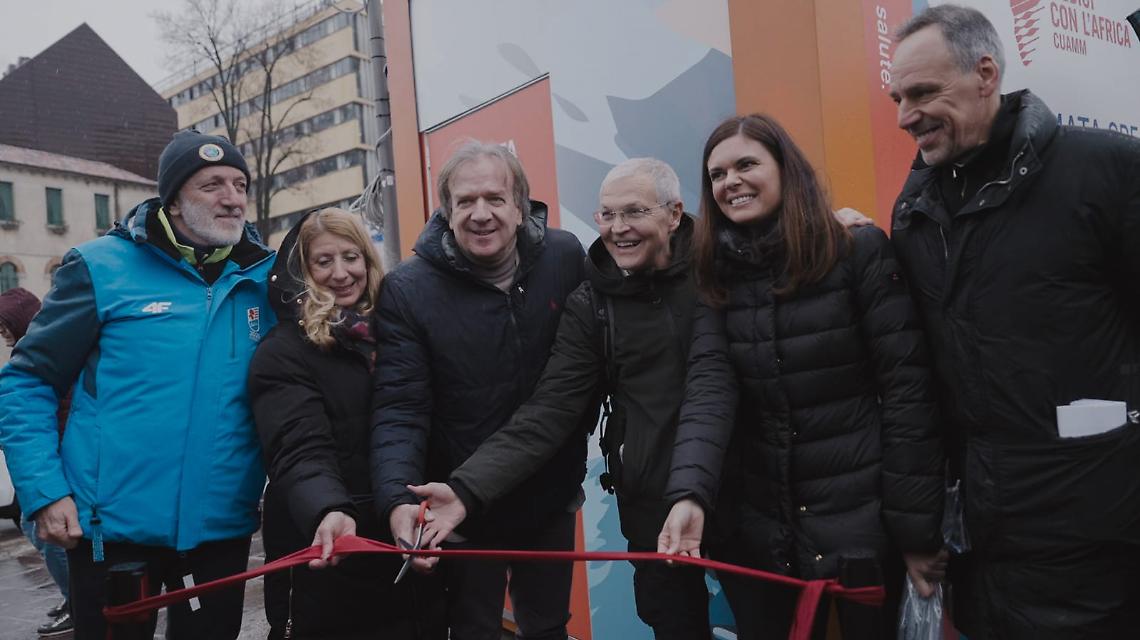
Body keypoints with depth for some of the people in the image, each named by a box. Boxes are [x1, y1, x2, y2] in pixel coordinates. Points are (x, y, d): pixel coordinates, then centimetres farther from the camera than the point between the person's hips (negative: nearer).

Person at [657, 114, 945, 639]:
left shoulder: (860, 251, -9)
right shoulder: (716, 275, 0)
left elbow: (907, 390, -10)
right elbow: (709, 389, -12)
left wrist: (917, 528, -10)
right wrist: (689, 494, -28)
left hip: (859, 519, -3)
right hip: (755, 525, 3)